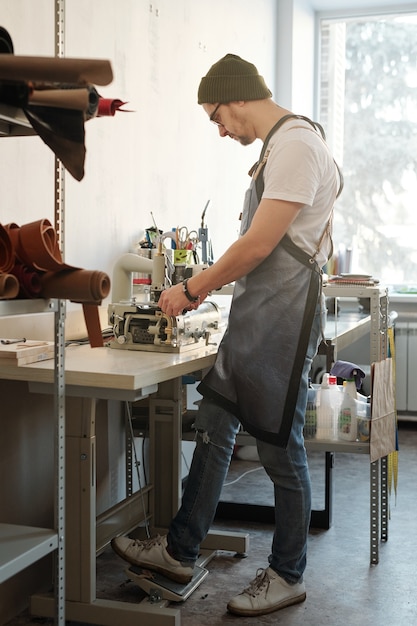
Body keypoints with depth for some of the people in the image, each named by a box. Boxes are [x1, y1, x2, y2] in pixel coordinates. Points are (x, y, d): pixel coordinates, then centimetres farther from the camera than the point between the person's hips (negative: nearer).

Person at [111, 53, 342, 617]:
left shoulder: (296, 143, -14)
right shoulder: (280, 145, 17)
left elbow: (258, 245, -18)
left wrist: (192, 290, -7)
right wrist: (207, 285, 15)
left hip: (284, 316, -10)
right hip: (252, 316, 10)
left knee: (281, 448, 2)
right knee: (213, 430, 13)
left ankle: (288, 576, 20)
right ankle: (179, 552, 25)